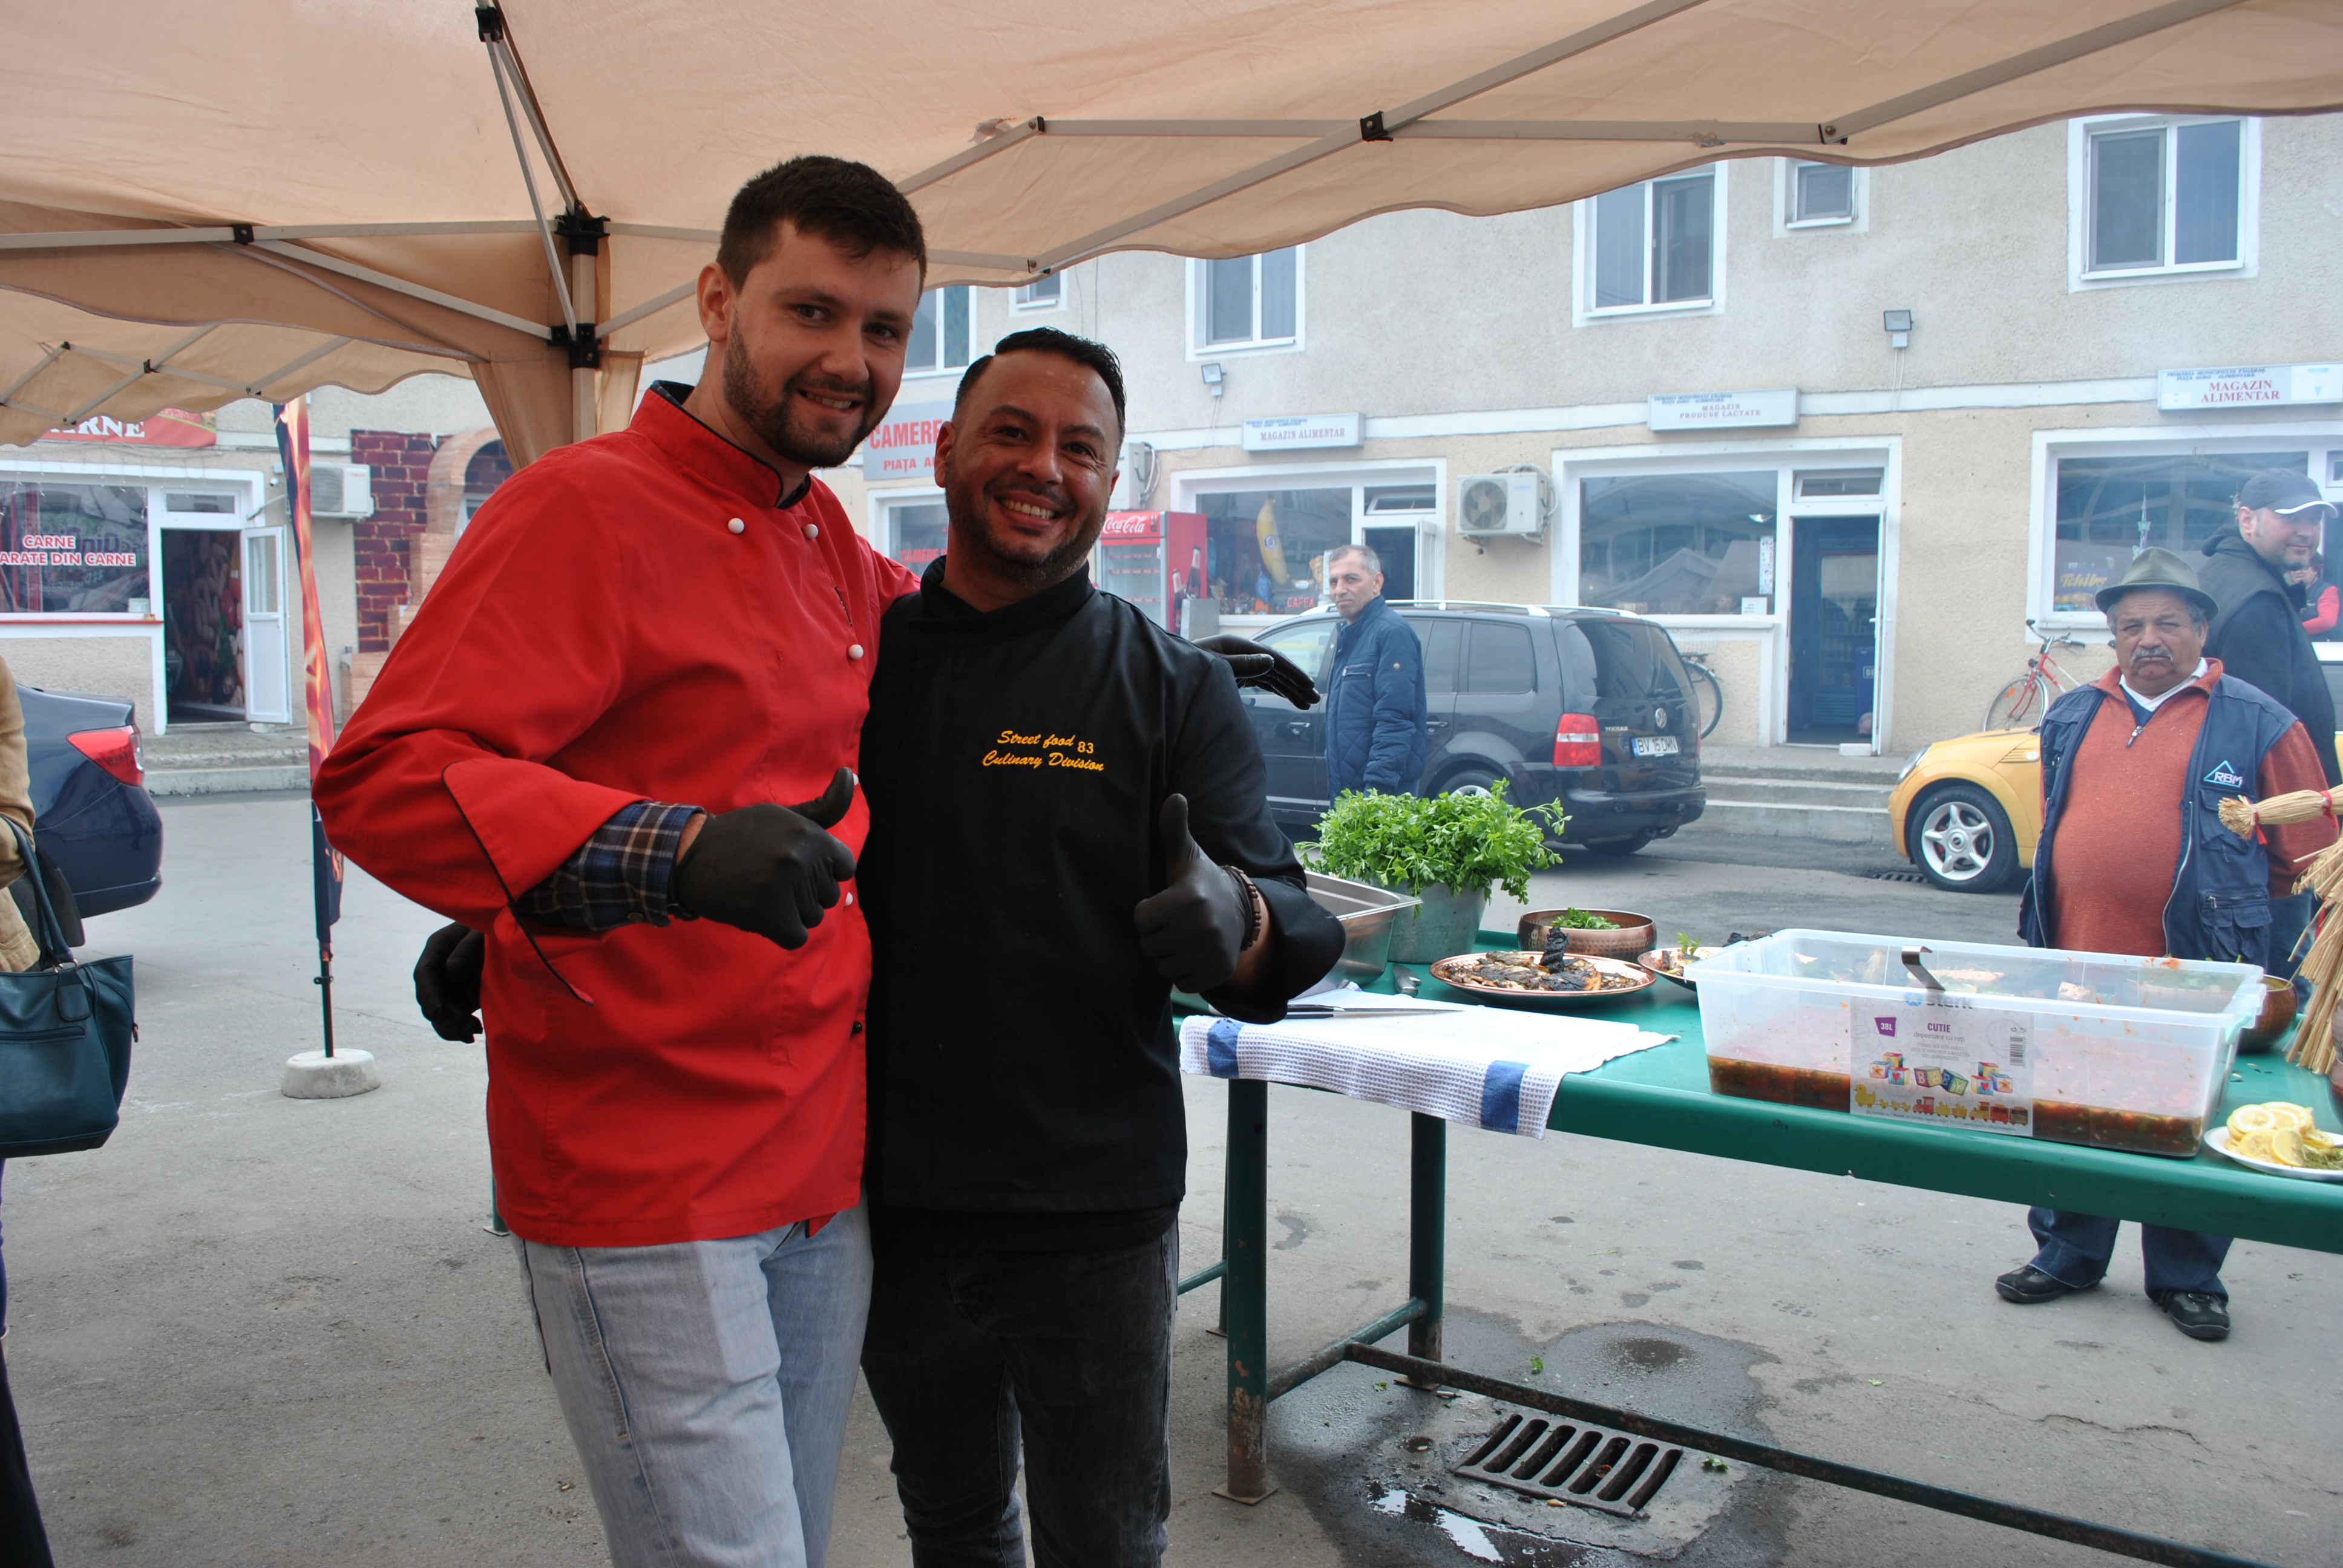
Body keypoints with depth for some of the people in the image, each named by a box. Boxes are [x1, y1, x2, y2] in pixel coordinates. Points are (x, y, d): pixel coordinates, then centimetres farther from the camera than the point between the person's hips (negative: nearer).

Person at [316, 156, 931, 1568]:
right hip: (641, 1180, -7)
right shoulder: (587, 509, -11)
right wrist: (671, 852, -35)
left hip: (827, 1165, 8)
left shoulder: (832, 544, 12)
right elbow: (380, 779, -19)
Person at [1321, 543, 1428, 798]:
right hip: (1345, 792, 9)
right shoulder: (1348, 635, 17)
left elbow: (1395, 720, -21)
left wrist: (1377, 789, -27)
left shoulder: (1392, 632, -13)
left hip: (1382, 795, -9)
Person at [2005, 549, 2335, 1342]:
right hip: (2077, 966, 4)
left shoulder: (2256, 724, -2)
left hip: (2194, 979, -3)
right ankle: (2066, 1256, 28)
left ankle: (2187, 1278, 25)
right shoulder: (2074, 717, 10)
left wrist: (2260, 967, 0)